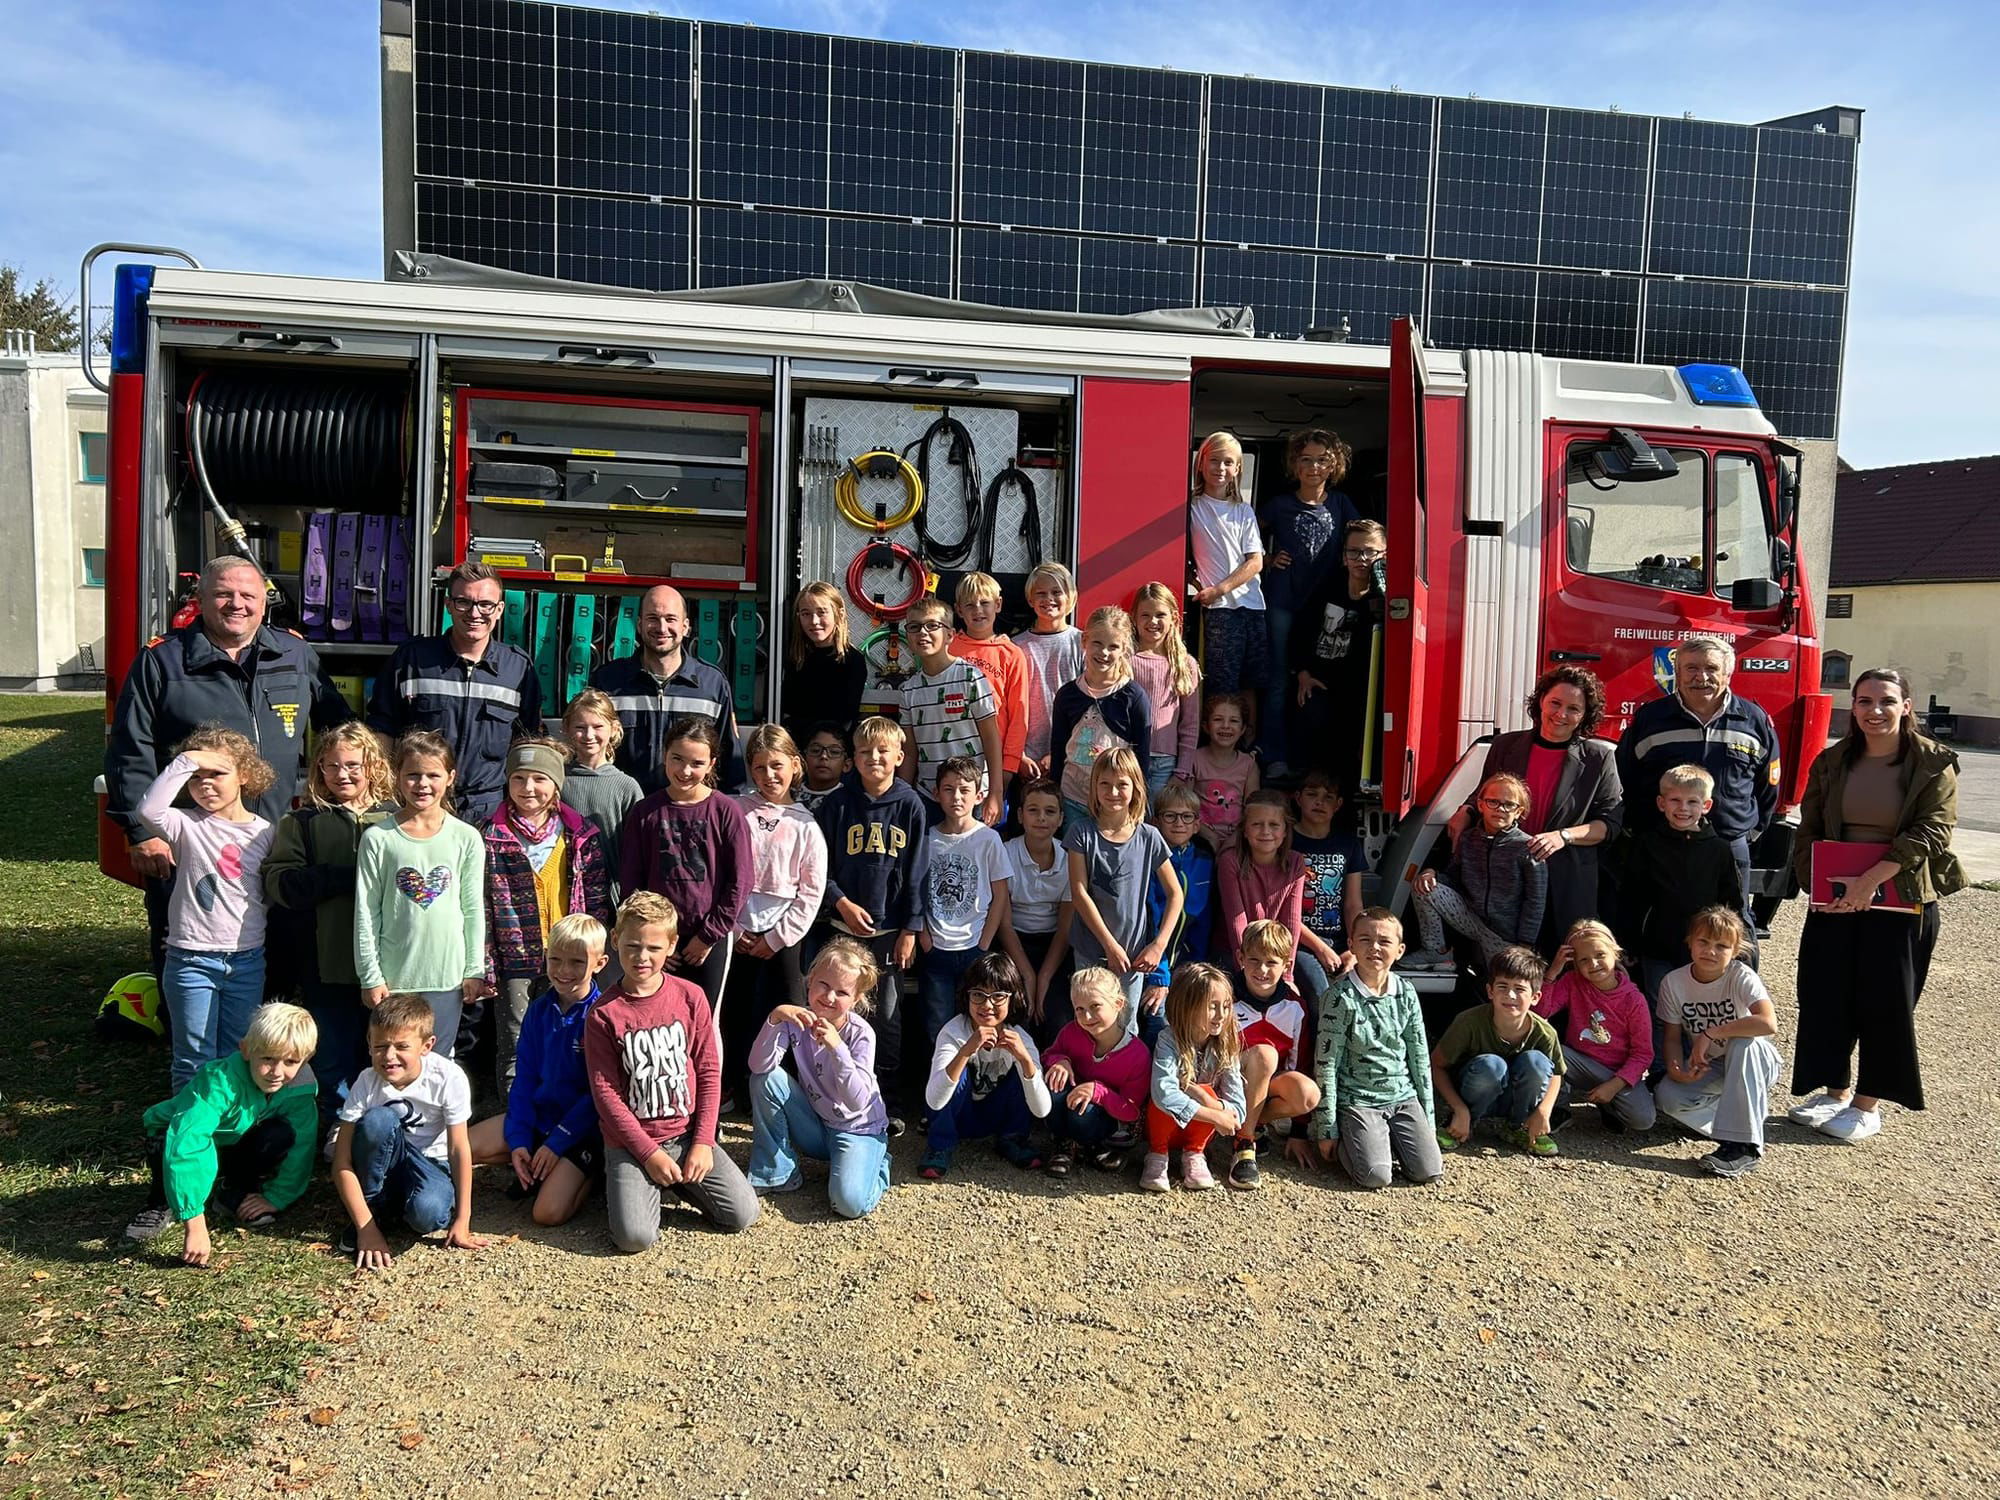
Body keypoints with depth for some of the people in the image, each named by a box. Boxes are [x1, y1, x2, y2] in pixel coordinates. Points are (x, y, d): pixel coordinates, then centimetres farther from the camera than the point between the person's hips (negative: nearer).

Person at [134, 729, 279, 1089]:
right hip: (191, 960, -2)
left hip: (247, 960, 2)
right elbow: (148, 811, -27)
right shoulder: (186, 825, -5)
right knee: (194, 1058, 7)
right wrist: (184, 762, -26)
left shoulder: (264, 833, 2)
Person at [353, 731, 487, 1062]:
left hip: (447, 975, 1)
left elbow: (474, 910, 3)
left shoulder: (466, 838, 0)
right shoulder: (378, 838, -3)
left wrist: (475, 971, 2)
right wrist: (370, 977, -5)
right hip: (392, 976, -1)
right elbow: (366, 913, -2)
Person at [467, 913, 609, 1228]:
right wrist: (518, 1141, -6)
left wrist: (557, 1143, -16)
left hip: (583, 1128, -6)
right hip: (538, 1115, 6)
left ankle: (590, 1169, 7)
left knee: (549, 1212, -22)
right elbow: (524, 1079, 4)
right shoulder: (539, 1010, 2)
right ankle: (533, 1165, 8)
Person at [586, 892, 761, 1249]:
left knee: (743, 1214, -8)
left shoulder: (690, 997, -3)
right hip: (631, 1140, -2)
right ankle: (621, 1183, 11)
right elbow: (605, 1092, -9)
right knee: (634, 1237, -20)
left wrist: (703, 1142, -7)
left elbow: (709, 1071, 0)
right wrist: (649, 1153, -13)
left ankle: (675, 1180, 16)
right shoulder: (603, 1015, -9)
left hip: (686, 1132, 2)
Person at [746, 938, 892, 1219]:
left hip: (857, 1129, -4)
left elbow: (858, 1101, -29)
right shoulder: (798, 1019, -12)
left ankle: (876, 1164, 9)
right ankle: (776, 1173, -4)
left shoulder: (860, 1034, -21)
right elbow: (759, 1066, -24)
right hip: (814, 1128, 4)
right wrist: (774, 1018, -37)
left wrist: (837, 1047, -39)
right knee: (766, 1078, -18)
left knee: (849, 1203, -27)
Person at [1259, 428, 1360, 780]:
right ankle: (1275, 759, 3)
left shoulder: (1340, 505, 7)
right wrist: (1269, 560, -2)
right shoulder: (1279, 505, 3)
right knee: (1278, 681, -2)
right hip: (1283, 602, -2)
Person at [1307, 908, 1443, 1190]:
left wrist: (1428, 1119, 8)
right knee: (1376, 1177, -21)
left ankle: (1386, 1141, 16)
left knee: (1430, 1172, -10)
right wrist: (1327, 1130, -11)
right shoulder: (1339, 996, -13)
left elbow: (1420, 1057, 9)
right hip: (1357, 1101, -4)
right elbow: (1326, 1064, -11)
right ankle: (1347, 1141, 9)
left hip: (1403, 1097, 5)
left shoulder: (1406, 993, 2)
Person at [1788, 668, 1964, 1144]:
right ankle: (1836, 1090, 22)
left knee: (1885, 1002, 3)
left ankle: (1869, 1104, 15)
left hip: (1904, 901, -3)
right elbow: (1809, 832, 7)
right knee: (1825, 996, 5)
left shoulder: (1933, 764, -5)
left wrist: (1873, 878, -21)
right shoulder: (1831, 762, 5)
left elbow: (1933, 830, -13)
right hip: (1834, 901, 3)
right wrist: (1818, 884, -7)